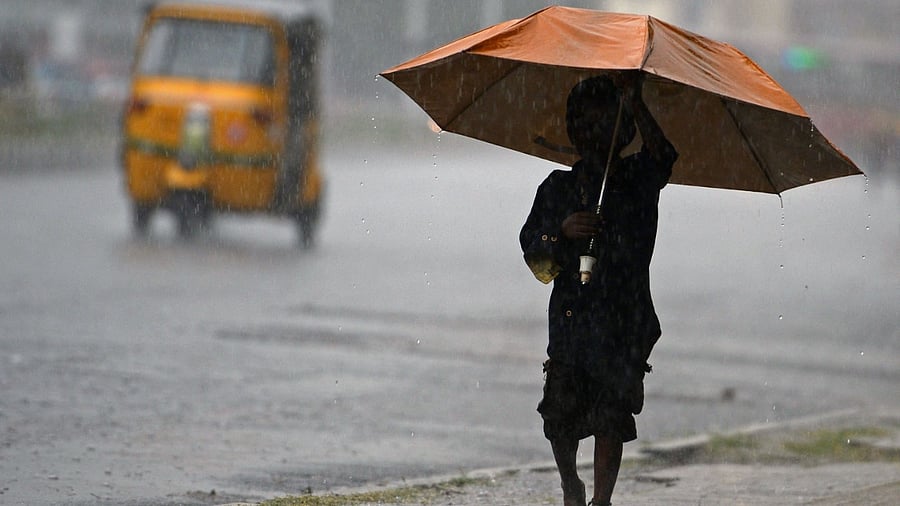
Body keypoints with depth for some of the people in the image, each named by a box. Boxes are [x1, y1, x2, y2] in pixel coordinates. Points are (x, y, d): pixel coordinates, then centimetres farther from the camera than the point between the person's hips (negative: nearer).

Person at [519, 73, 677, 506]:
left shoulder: (637, 179, 9)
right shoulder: (557, 188, 15)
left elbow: (662, 157, -15)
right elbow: (533, 255, 12)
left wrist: (635, 104, -26)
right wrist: (562, 232, -9)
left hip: (624, 320, -2)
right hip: (570, 317, 2)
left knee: (613, 413, -10)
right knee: (561, 409, -2)